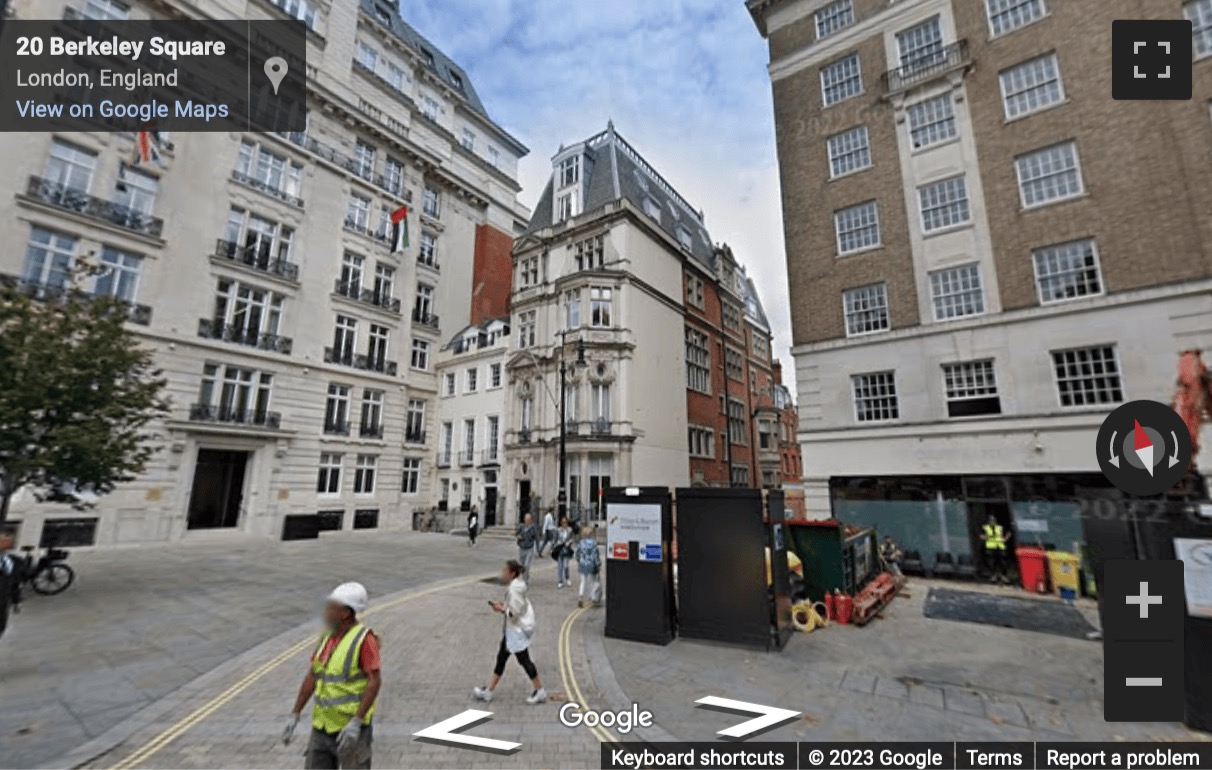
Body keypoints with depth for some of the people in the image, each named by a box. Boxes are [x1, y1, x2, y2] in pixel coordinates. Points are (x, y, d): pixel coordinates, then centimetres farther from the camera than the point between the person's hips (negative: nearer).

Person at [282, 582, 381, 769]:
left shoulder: (363, 639, -18)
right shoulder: (327, 637, 5)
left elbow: (375, 681, -21)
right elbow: (311, 677, 13)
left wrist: (356, 722, -24)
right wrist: (295, 715, 11)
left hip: (351, 727, -7)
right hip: (322, 726, 7)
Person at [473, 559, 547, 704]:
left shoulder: (514, 589, -27)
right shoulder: (516, 585, 4)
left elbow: (515, 613, -27)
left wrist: (502, 609, -15)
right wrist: (504, 605, 5)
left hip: (519, 630, -10)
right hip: (513, 629, 10)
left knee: (523, 660, 4)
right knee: (501, 657, 16)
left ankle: (539, 691, 20)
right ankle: (488, 691, 28)